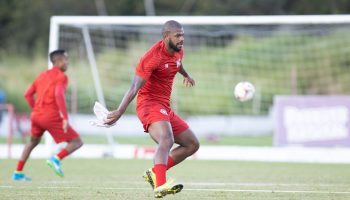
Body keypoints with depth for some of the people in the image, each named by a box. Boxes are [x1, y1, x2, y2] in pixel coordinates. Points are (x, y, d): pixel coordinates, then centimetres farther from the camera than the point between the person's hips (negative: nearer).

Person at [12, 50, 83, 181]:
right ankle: (56, 159, -24)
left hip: (36, 115, 7)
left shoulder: (42, 76, 18)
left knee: (33, 142, 32)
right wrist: (65, 118, -24)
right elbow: (59, 95, -21)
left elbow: (27, 94, 17)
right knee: (77, 142, -1)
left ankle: (18, 173, 28)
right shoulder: (61, 76, -4)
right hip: (52, 117, -7)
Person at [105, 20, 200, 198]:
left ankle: (154, 173, 4)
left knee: (192, 145, 11)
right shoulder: (153, 56, -19)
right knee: (167, 140, -35)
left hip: (165, 108, 10)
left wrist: (186, 75, 56)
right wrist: (119, 112, -36)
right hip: (149, 103, -10)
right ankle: (160, 185, -54)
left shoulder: (178, 51, 8)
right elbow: (135, 87, -25)